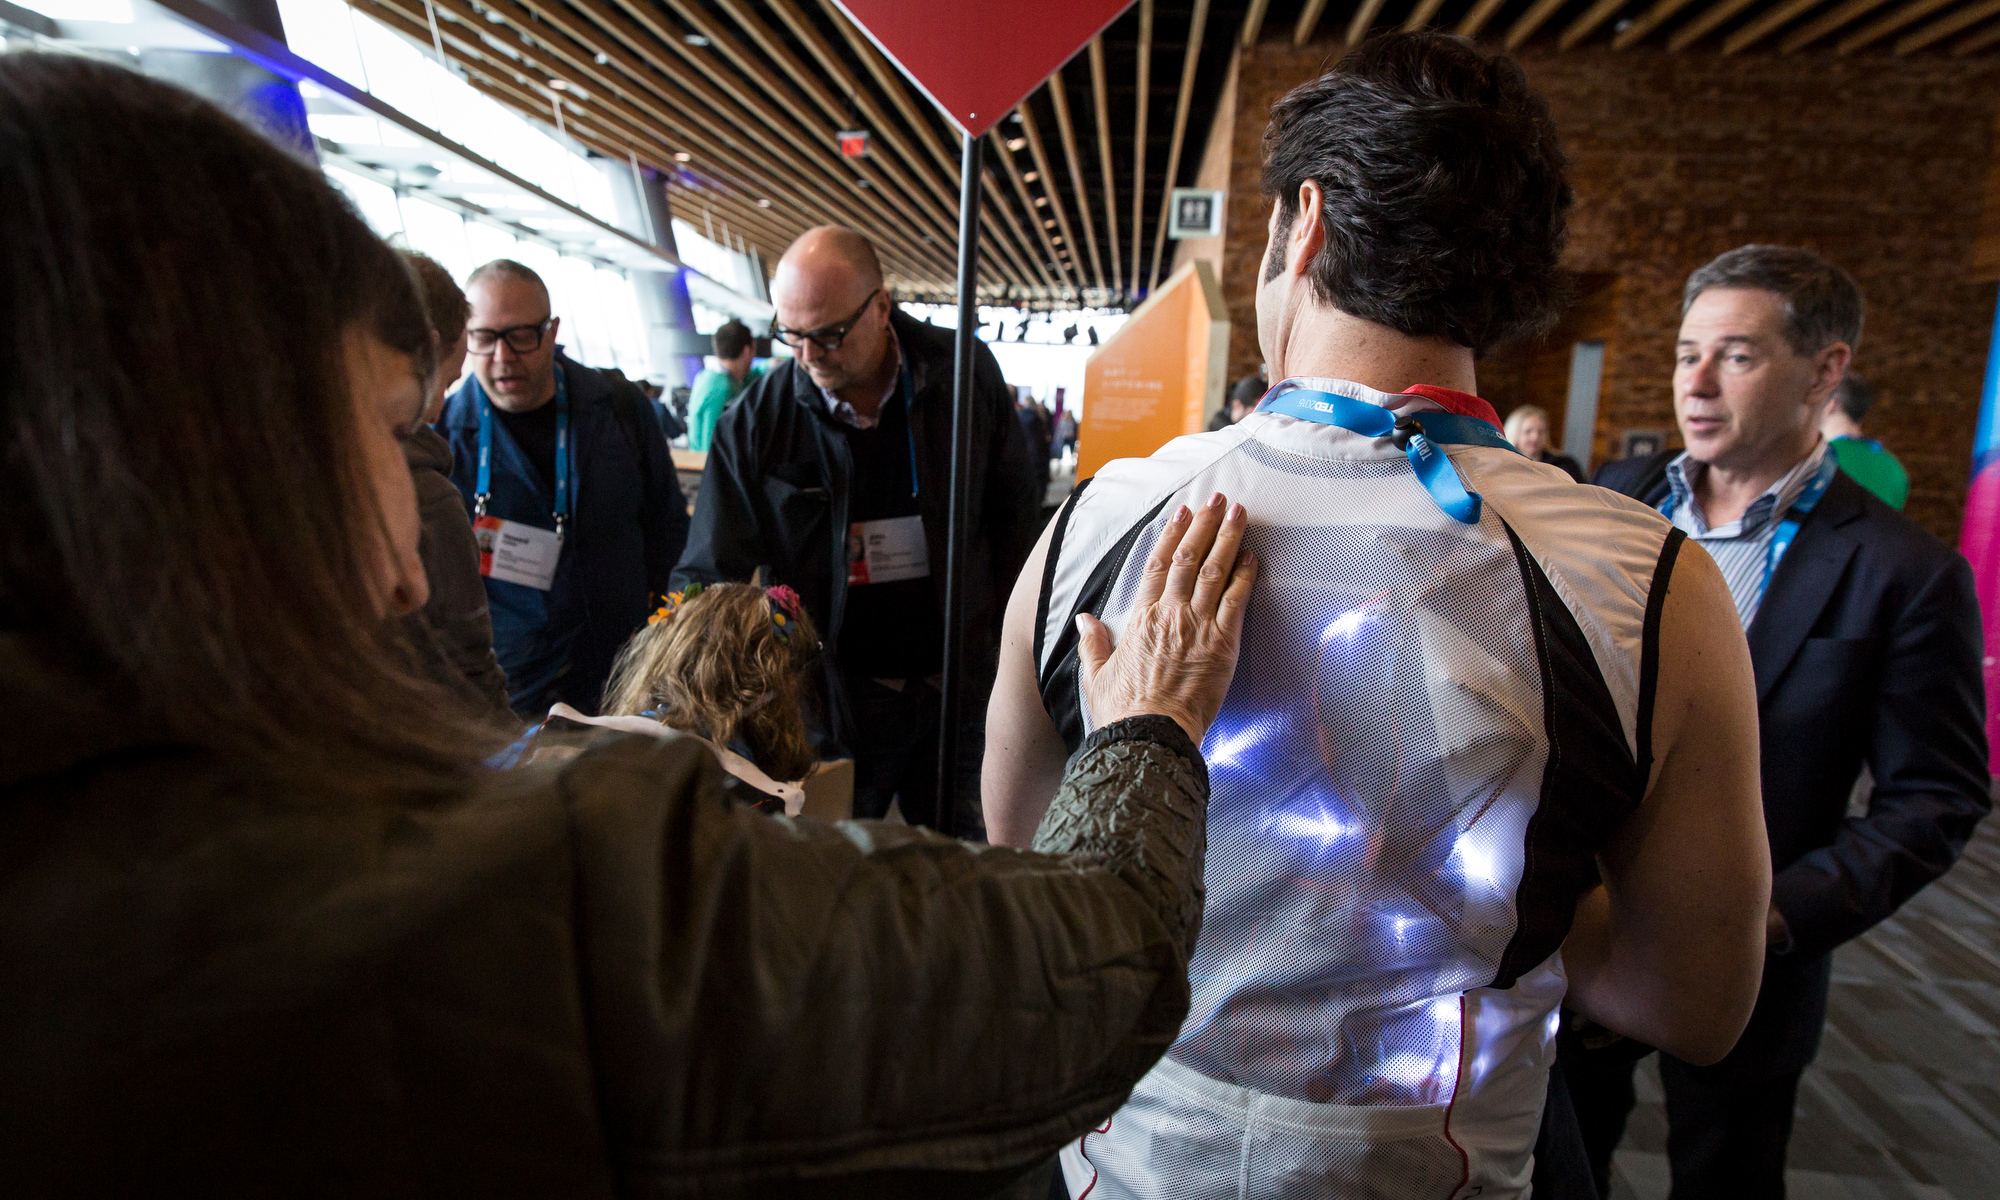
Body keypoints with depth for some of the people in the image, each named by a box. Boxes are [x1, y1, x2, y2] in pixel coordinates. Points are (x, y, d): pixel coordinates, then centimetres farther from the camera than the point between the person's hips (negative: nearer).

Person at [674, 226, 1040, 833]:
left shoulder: (967, 376, -6)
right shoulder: (754, 423, -9)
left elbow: (1014, 515, 5)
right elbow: (707, 576, -8)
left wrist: (1012, 641, 3)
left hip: (956, 688, 1)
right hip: (832, 697, -1)